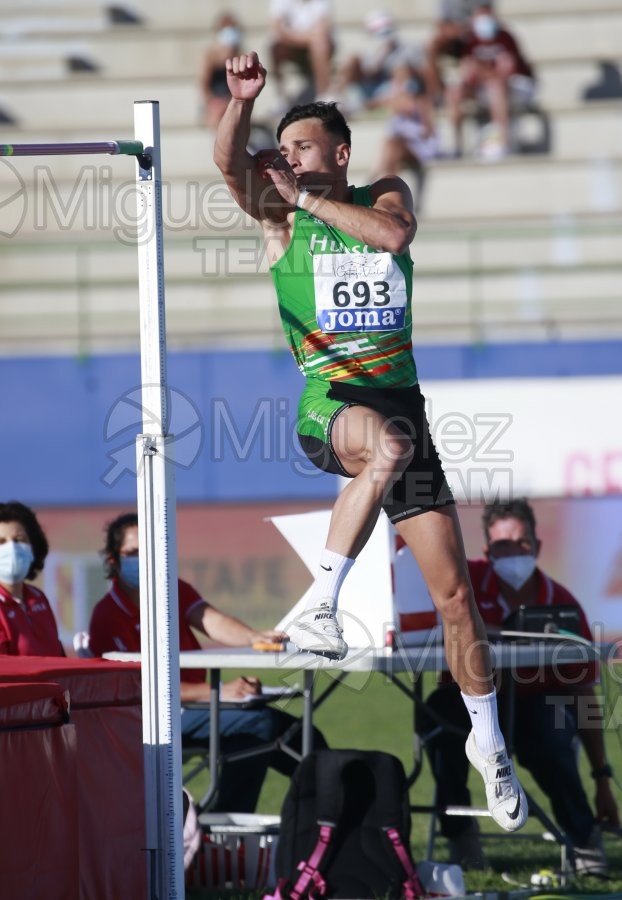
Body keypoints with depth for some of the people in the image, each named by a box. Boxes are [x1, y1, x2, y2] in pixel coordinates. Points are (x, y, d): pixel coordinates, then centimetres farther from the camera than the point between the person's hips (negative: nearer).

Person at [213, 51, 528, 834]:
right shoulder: (279, 214, 6)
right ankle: (320, 605, -36)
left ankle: (487, 741, 17)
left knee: (454, 592, 2)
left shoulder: (384, 196, 11)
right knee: (388, 442, -41)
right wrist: (241, 101, -30)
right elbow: (229, 163, -12)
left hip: (401, 403, 3)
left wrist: (305, 197, -10)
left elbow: (394, 233, -13)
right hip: (328, 406, -3)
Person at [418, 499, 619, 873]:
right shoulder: (468, 579, -12)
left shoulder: (561, 604, -10)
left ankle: (585, 839, -6)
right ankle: (460, 833, -15)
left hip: (537, 704, 0)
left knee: (552, 743, -34)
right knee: (438, 712, -33)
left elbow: (583, 696, -5)